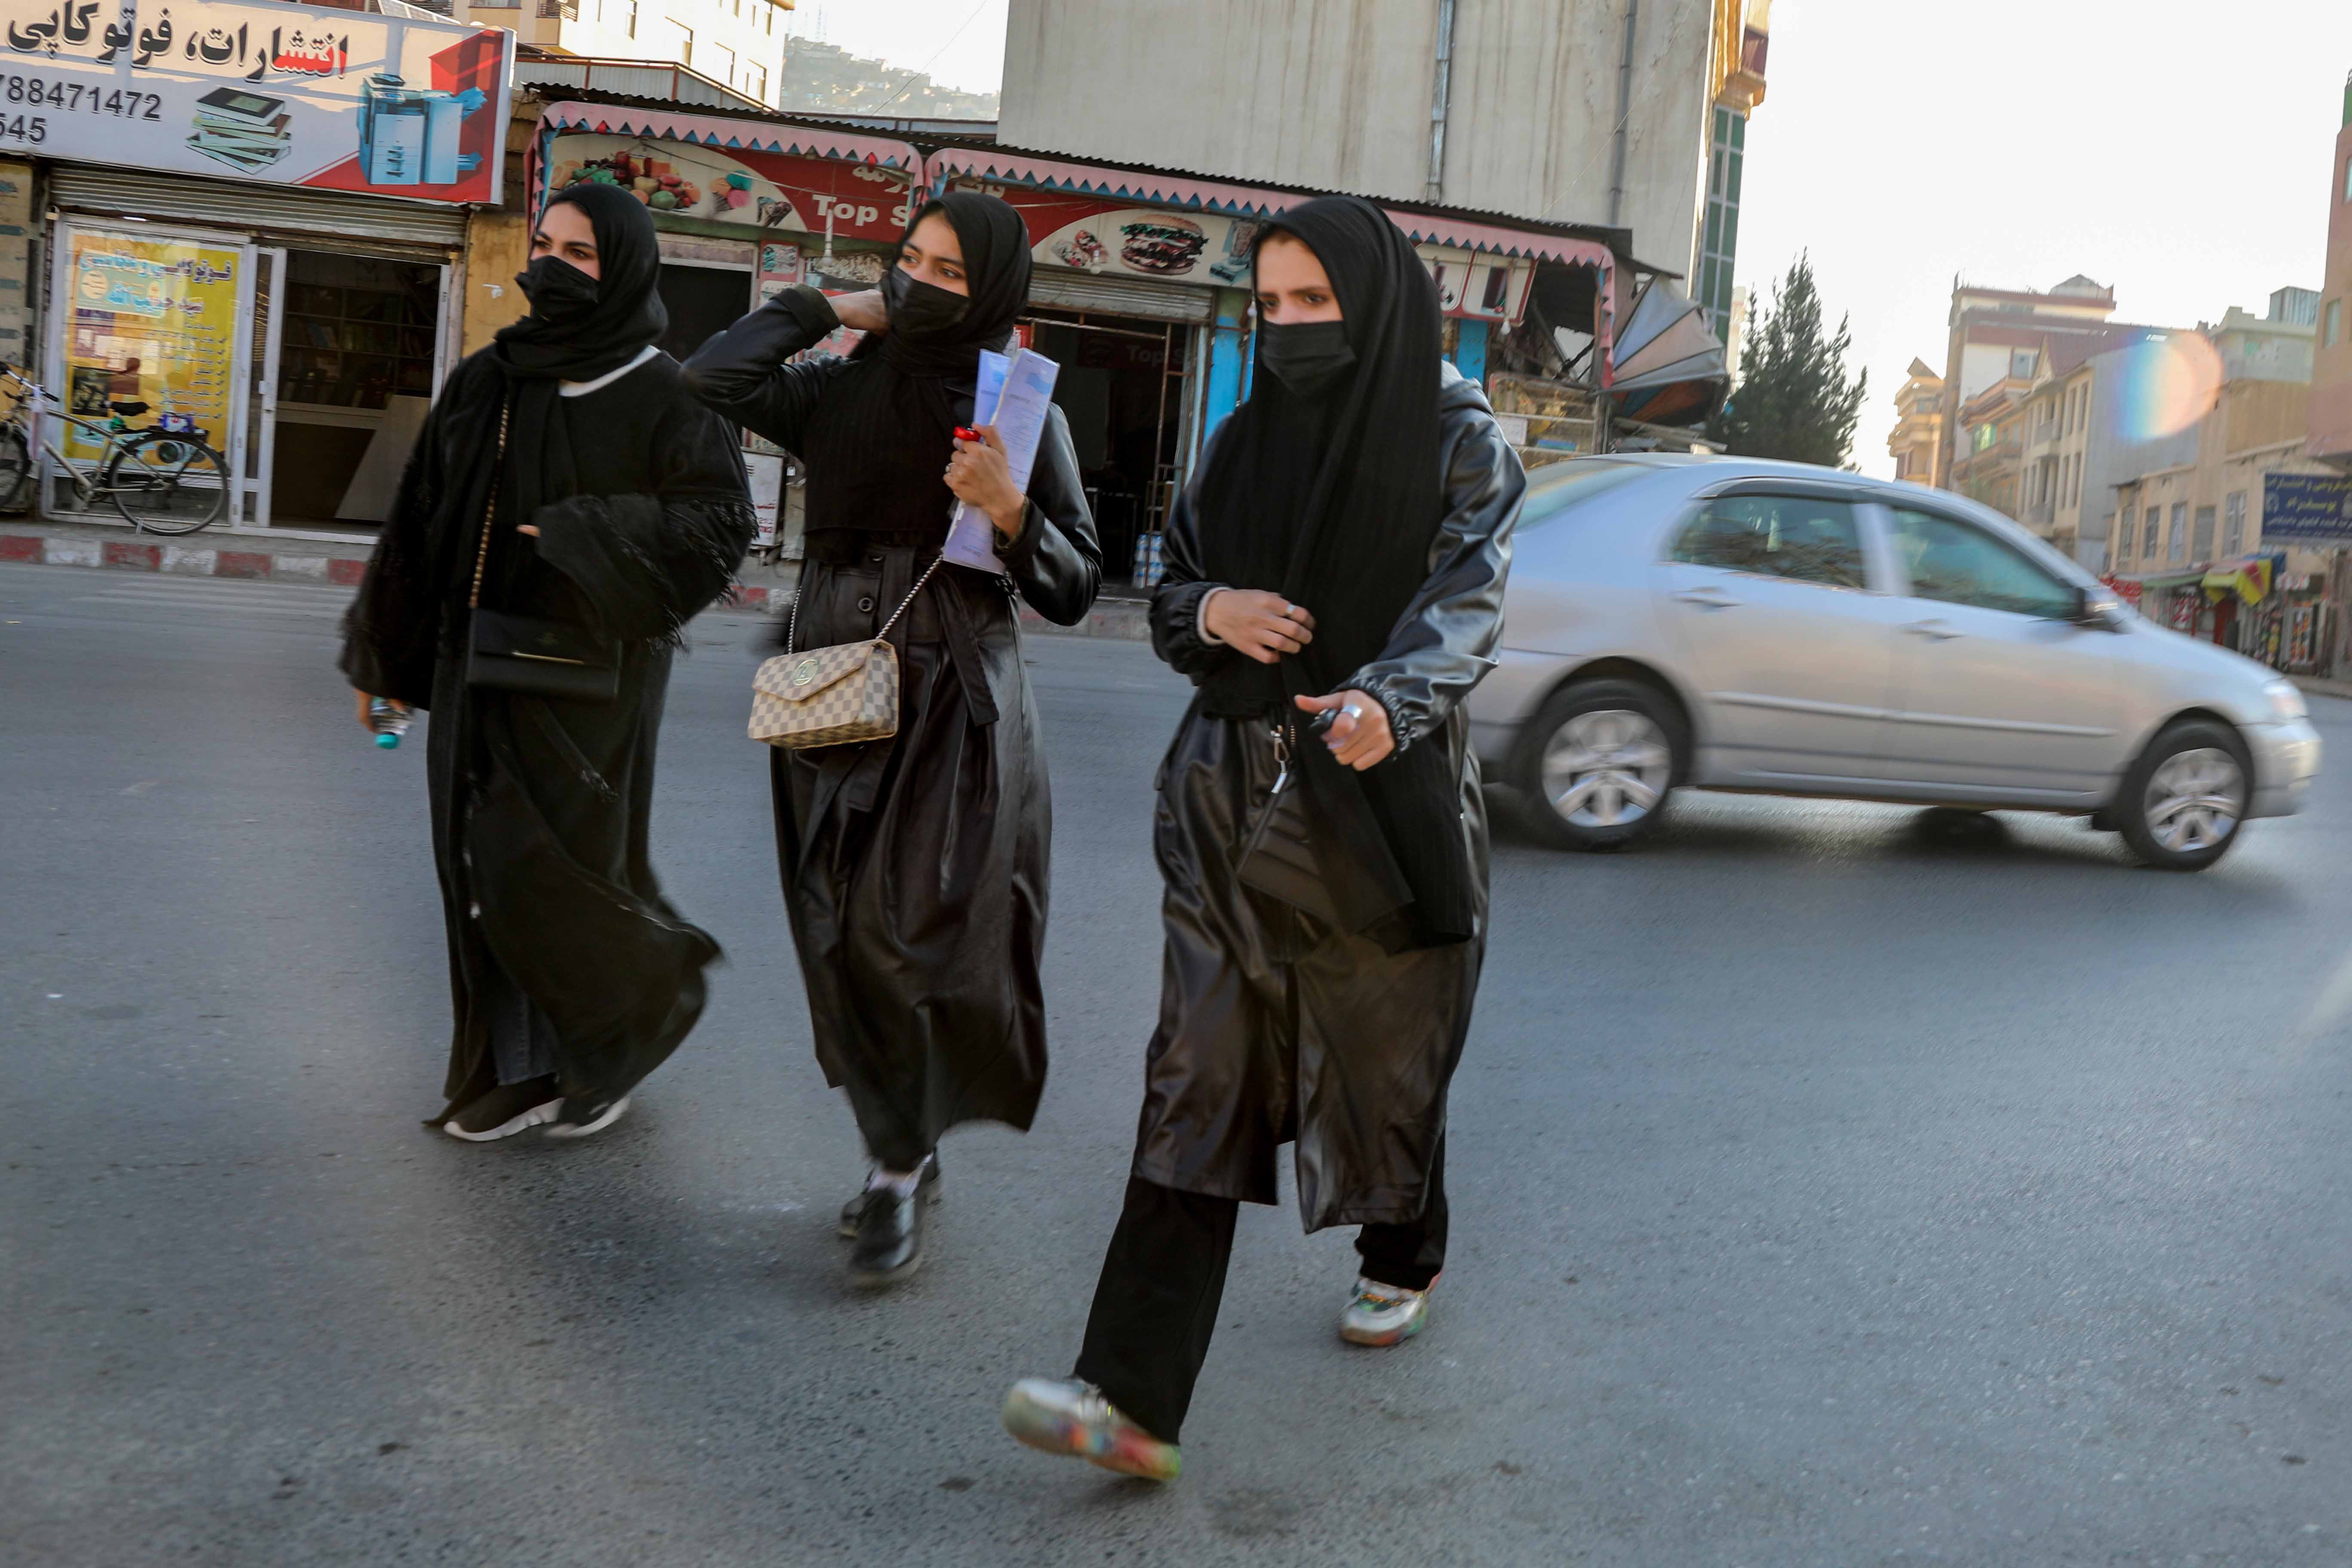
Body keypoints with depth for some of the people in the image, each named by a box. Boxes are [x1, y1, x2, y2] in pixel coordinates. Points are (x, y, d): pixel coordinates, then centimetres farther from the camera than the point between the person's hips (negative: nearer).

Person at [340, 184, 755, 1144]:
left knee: (557, 866, -5)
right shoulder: (484, 383, 8)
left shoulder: (660, 398, -7)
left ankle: (645, 1003, 23)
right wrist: (381, 654, 13)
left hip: (588, 670, -6)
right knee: (487, 868, 8)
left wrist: (588, 544, -23)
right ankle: (522, 1071, 21)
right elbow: (419, 522, 12)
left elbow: (722, 520, -14)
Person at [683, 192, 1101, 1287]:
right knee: (847, 941, 7)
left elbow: (1074, 590, -1)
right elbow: (712, 380, -5)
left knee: (919, 930, -12)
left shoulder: (1021, 412, 1)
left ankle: (901, 1165, 7)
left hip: (955, 705, -4)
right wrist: (830, 309, 3)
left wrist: (1008, 510, -19)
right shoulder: (838, 392, 10)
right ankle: (902, 1162, 22)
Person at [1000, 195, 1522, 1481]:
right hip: (1234, 793, 3)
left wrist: (1388, 701, -37)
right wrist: (1213, 610, -11)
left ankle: (1401, 1259, 45)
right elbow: (1169, 594, 14)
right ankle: (1135, 1398, -8)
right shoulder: (1244, 441, 9)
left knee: (1385, 1050, 14)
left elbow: (1467, 602, -17)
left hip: (1385, 794, -3)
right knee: (1198, 1081, -5)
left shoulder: (1458, 442, -3)